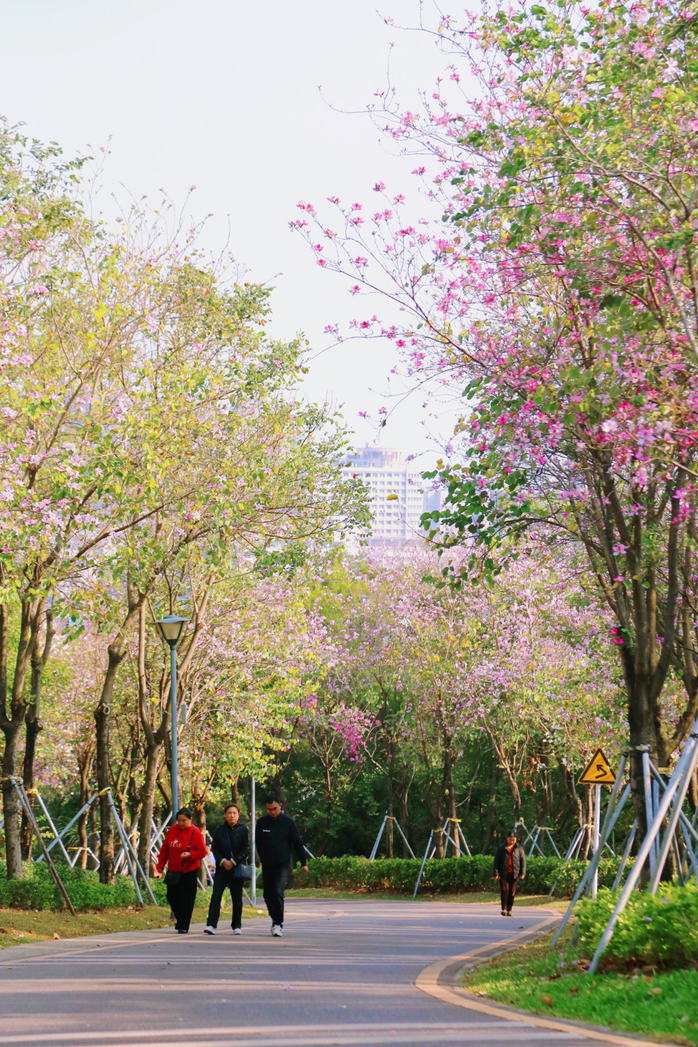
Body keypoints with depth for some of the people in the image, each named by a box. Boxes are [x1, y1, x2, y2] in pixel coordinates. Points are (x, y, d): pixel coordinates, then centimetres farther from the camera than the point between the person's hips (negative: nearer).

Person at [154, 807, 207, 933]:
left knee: (186, 899, -4)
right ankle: (180, 919, 35)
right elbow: (164, 849, 11)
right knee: (172, 897, 10)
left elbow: (202, 852, -7)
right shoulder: (172, 830, 3)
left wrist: (190, 854, -24)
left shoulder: (195, 832, -8)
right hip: (173, 871, 4)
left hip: (189, 872, -4)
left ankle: (183, 926, 5)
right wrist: (160, 866, 8)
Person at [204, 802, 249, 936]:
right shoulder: (220, 829, 7)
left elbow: (246, 848, -3)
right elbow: (214, 848, 5)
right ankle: (211, 925, -14)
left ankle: (237, 926, 14)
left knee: (237, 898, 5)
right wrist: (222, 861, -11)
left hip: (237, 868, -1)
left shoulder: (243, 829, 2)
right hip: (222, 868, 1)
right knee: (216, 895, -10)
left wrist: (233, 862, -12)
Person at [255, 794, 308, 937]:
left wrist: (303, 863, 5)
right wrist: (263, 859, 12)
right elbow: (258, 843, 16)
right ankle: (275, 919, 26)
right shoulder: (261, 822, 5)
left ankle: (278, 924, -16)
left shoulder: (288, 822, -2)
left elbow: (297, 843, 4)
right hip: (267, 866, 4)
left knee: (278, 892, -18)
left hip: (283, 865, -4)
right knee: (268, 895, 8)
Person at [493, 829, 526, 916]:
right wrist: (496, 873, -2)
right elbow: (496, 860, 5)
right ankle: (504, 909, -3)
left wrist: (522, 873, -4)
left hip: (515, 874, 1)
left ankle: (509, 910, 11)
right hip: (504, 874, -1)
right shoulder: (501, 848, 5)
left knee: (512, 892, 2)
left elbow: (523, 861, 7)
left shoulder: (519, 848, 8)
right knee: (504, 890, -10)